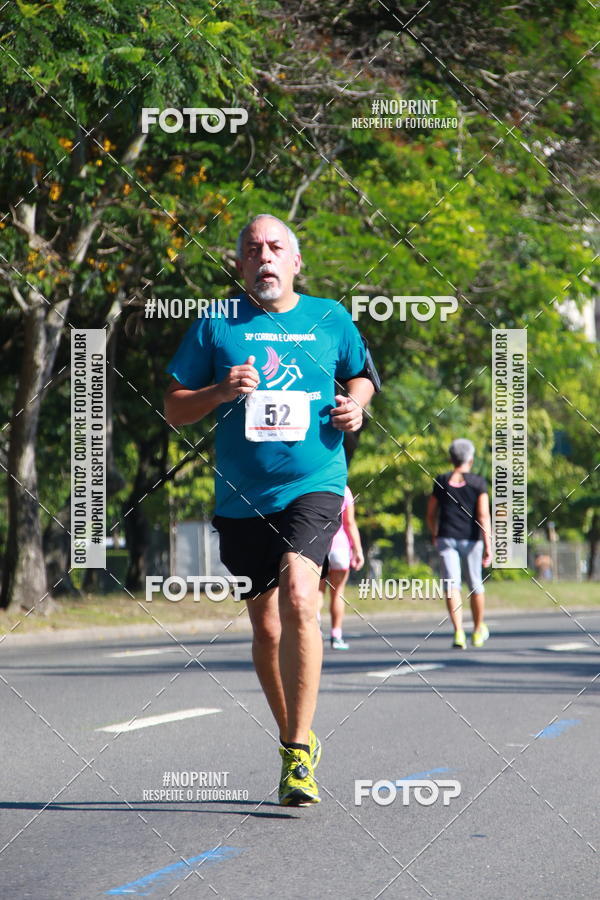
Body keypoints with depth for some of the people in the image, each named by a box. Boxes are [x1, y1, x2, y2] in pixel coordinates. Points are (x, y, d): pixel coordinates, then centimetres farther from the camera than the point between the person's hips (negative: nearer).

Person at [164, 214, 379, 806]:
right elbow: (173, 409, 6)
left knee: (298, 596, -24)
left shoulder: (330, 319, 7)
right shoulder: (216, 325, 4)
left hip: (314, 485, -2)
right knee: (265, 625, 9)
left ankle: (299, 752, -20)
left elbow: (361, 375, 24)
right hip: (242, 498, 2)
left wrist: (355, 404, 2)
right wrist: (219, 392, -13)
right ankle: (295, 743, 30)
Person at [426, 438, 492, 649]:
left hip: (446, 537, 1)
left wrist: (434, 536, 28)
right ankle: (478, 631, 30)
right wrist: (488, 546, -13)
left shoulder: (441, 481, 5)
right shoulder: (478, 483, -2)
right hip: (471, 538, -1)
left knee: (452, 584, -6)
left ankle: (458, 632, -22)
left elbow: (431, 514, 11)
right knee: (475, 584, 15)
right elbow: (483, 515, -10)